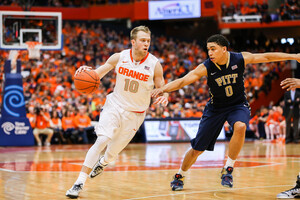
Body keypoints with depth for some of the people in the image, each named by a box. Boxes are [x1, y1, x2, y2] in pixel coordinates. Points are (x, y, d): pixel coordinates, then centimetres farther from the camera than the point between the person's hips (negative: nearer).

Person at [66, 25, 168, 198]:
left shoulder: (154, 64, -12)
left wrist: (164, 96, -27)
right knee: (101, 140, -19)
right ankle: (80, 183, -15)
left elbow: (162, 88, -3)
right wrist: (88, 71, -22)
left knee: (113, 151, 9)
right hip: (115, 106, 0)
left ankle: (102, 162, 48)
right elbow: (98, 74, 1)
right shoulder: (119, 57, -8)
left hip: (135, 113, 0)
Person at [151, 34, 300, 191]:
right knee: (197, 148, 1)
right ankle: (180, 176, 29)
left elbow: (267, 57, -6)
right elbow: (182, 81, -24)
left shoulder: (241, 59, -16)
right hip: (216, 107, 0)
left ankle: (228, 170, -18)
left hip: (238, 105, 0)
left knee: (240, 127, -35)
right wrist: (163, 89, -41)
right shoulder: (206, 68, -19)